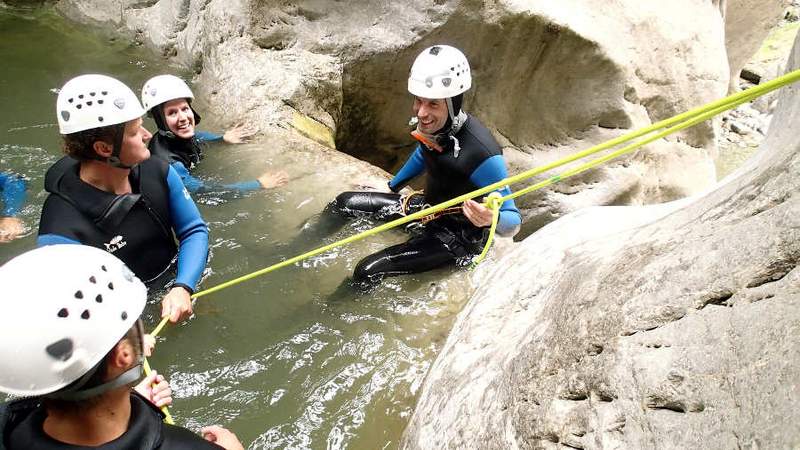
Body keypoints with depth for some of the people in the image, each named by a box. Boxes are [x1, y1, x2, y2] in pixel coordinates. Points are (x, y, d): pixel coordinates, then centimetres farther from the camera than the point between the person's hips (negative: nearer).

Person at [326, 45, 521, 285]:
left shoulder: (481, 152, -35)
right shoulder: (432, 124, -13)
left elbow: (513, 223, -26)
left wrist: (491, 219, -50)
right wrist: (392, 187, 25)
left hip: (457, 237, -7)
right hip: (427, 208, 7)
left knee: (367, 272, -21)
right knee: (344, 203, 7)